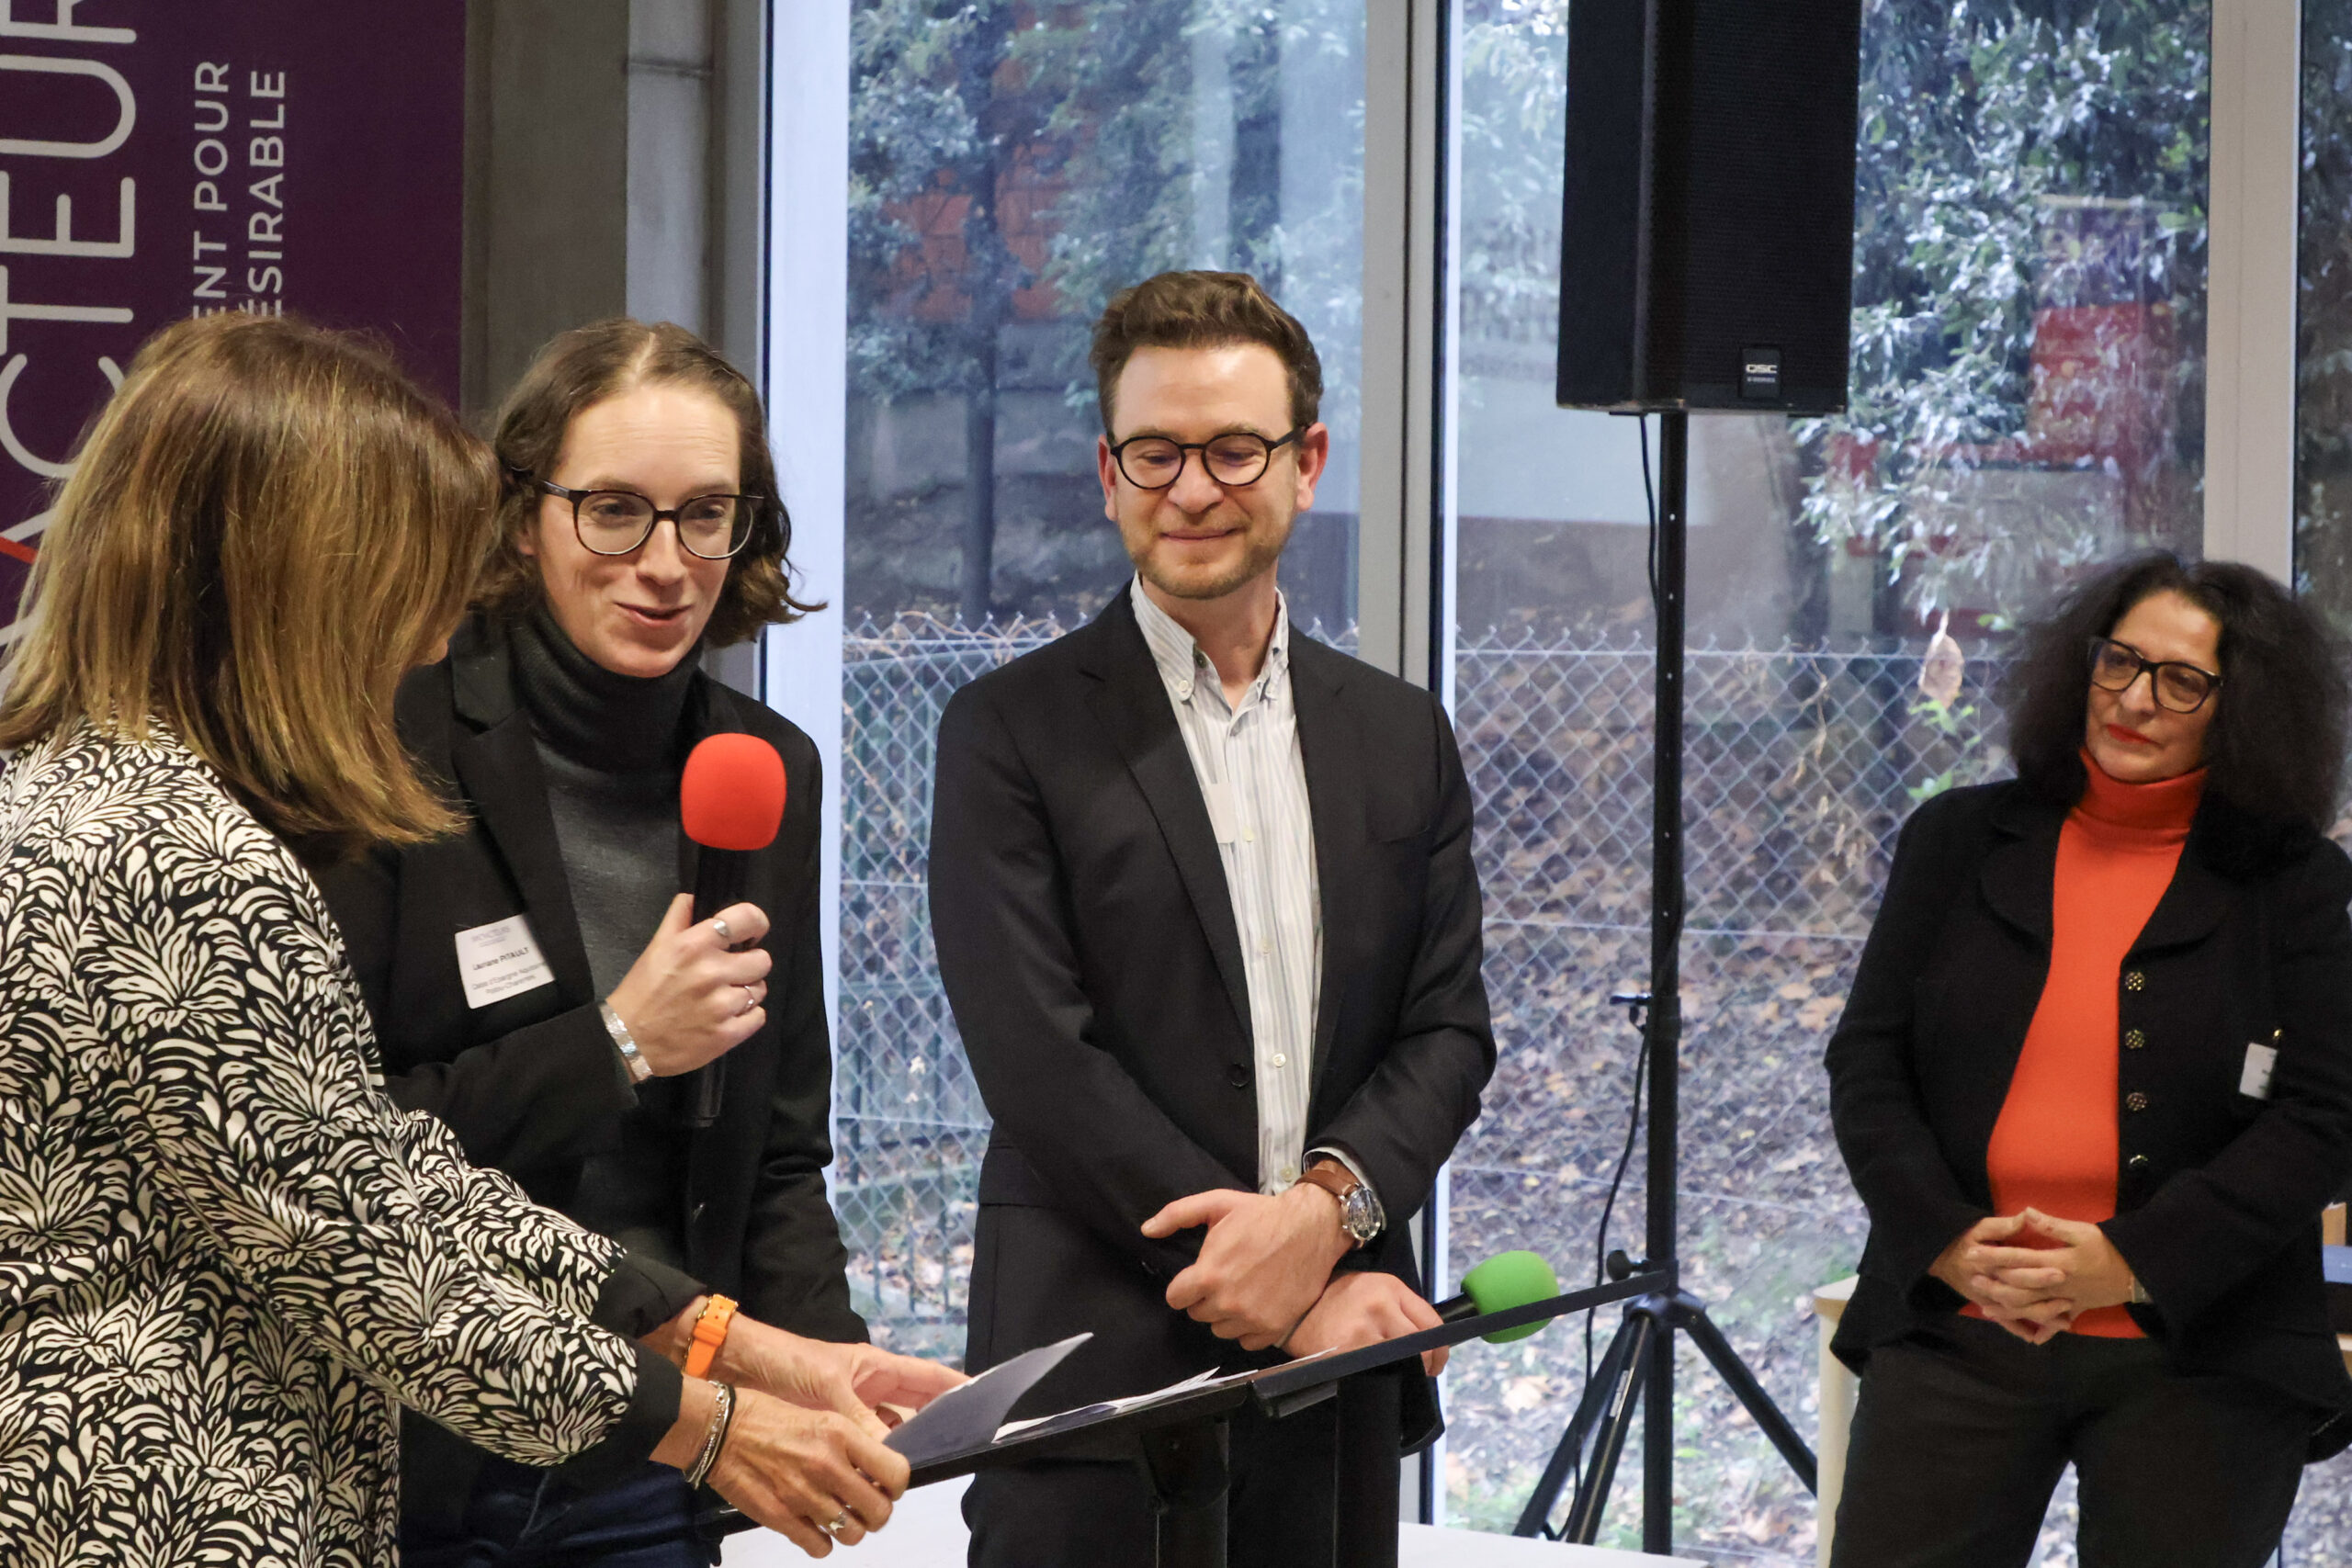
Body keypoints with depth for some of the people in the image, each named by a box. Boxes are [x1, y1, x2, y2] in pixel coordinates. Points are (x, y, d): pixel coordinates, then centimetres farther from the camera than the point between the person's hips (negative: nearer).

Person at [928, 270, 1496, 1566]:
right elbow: (1042, 1068, -8)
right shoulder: (1013, 732, -1)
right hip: (1095, 1385, -4)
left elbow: (1448, 1032, 9)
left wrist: (1330, 1203, -11)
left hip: (1338, 1386, 4)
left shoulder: (1401, 736, 13)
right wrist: (1288, 1301, -11)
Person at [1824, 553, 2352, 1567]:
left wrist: (2131, 1262, -14)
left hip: (2198, 1359, -1)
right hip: (1952, 1332, 2)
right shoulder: (1959, 841, 10)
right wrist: (1946, 1240, -9)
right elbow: (1866, 1062, 7)